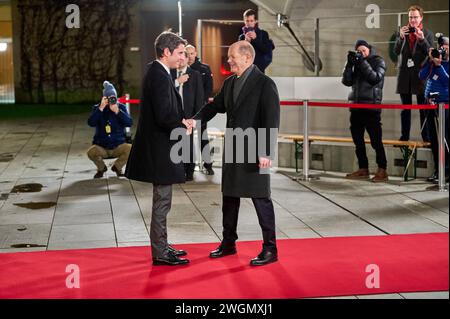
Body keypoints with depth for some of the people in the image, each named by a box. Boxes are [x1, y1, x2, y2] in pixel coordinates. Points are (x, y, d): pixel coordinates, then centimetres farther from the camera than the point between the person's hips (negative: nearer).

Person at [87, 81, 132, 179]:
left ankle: (117, 167, 5)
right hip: (101, 147, -1)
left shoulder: (121, 107, 2)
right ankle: (101, 168, 6)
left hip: (118, 146, 1)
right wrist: (101, 108, -24)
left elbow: (129, 123, -12)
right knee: (91, 152, -31)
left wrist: (117, 111, -24)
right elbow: (91, 123, -16)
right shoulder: (97, 108, 1)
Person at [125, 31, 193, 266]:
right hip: (160, 149, -11)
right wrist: (182, 128, -11)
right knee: (162, 201, -1)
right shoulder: (160, 76, -20)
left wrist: (180, 120, 4)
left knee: (162, 201, 18)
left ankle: (161, 246, 30)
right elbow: (164, 116, -27)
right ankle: (160, 253, 8)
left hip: (158, 147, 11)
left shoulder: (156, 72, 12)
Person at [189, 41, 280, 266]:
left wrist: (266, 152, -21)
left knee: (261, 198, -2)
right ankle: (228, 243, 28)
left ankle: (270, 249, 8)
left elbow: (272, 121, -16)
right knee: (229, 196, 15)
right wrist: (195, 119, -6)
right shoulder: (229, 83, 12)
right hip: (232, 150, 8)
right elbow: (215, 106, 14)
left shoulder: (265, 84, -12)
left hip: (254, 152, -8)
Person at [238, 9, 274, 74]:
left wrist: (255, 39, -13)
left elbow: (268, 50, -4)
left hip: (259, 68, -2)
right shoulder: (242, 37, 11)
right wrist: (246, 41, -13)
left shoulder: (263, 34, 6)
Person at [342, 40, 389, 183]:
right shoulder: (356, 62, 13)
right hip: (356, 106, 6)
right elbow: (347, 81, 5)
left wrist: (363, 62, -15)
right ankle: (363, 170, 16)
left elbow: (375, 78, -15)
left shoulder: (378, 61, 1)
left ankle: (382, 171, -4)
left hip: (371, 107, -6)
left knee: (376, 140, -7)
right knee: (358, 140, 8)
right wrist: (349, 64, -6)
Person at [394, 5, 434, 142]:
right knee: (405, 108, 6)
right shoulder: (402, 32, 8)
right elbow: (396, 51, -1)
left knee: (423, 108, -1)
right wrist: (401, 37, -16)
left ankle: (426, 136, 2)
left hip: (420, 74, -2)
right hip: (404, 74, 2)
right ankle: (404, 136, 11)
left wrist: (422, 39, -20)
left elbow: (430, 53, -6)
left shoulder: (427, 34, 4)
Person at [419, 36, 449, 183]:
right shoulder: (433, 60, 9)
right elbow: (422, 76, -1)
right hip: (431, 102, 4)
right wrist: (430, 61, -9)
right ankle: (437, 170, 15)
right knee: (433, 139, 7)